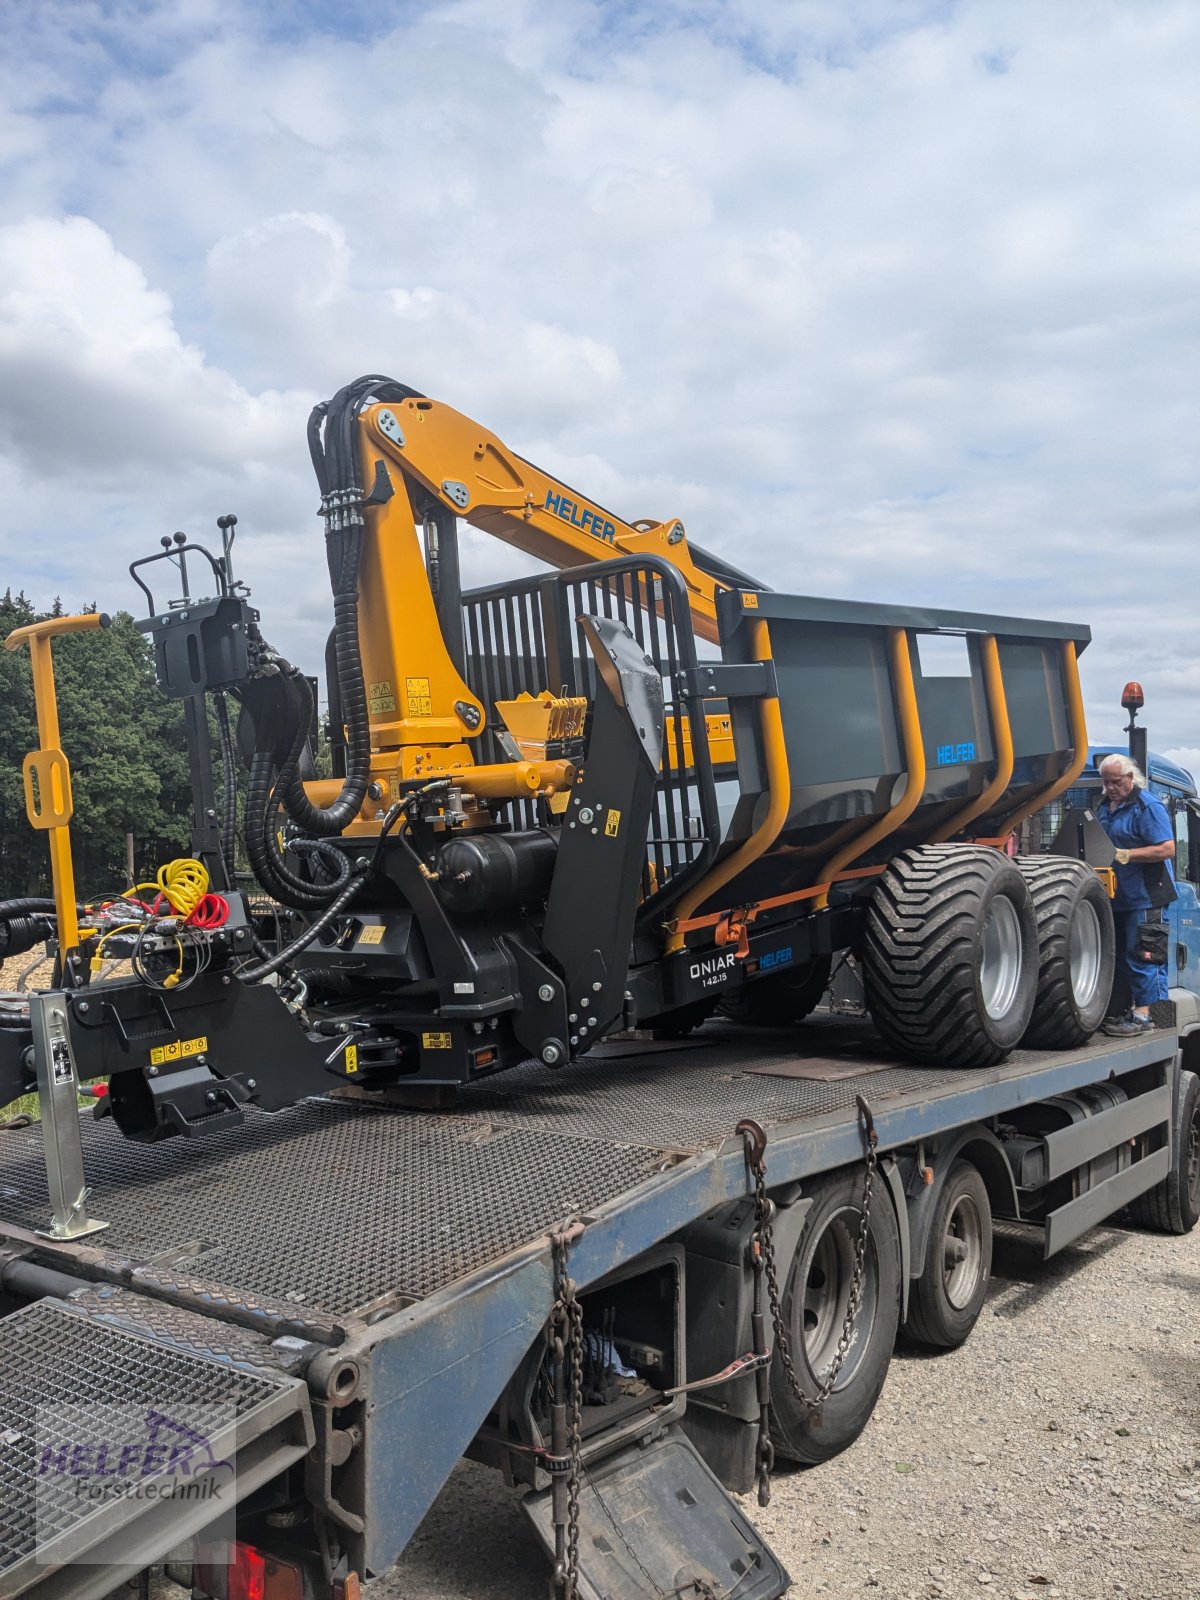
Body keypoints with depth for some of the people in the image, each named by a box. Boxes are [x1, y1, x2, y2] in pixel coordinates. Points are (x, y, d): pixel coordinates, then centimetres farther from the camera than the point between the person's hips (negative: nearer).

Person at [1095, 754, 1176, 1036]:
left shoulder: (1147, 806, -11)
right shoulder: (1105, 807, 15)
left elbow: (1167, 849, -18)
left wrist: (1125, 855, -22)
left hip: (1143, 896, -9)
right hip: (1117, 896, 9)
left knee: (1142, 957, -7)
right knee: (1121, 955, 14)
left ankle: (1142, 1016, -2)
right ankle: (1129, 1011, 23)